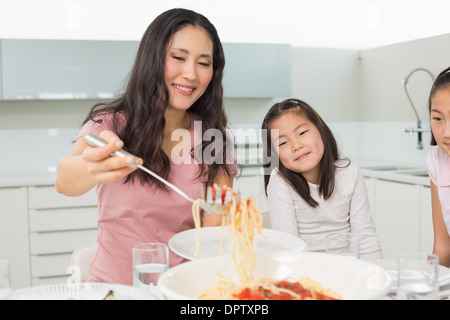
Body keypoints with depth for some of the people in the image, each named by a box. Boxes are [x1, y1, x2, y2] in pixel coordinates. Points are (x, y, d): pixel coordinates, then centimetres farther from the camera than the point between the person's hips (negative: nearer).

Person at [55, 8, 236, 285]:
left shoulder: (212, 135, 3)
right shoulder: (111, 123, -4)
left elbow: (215, 228, -3)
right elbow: (65, 181, -24)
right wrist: (91, 168, -46)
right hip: (114, 283, 1)